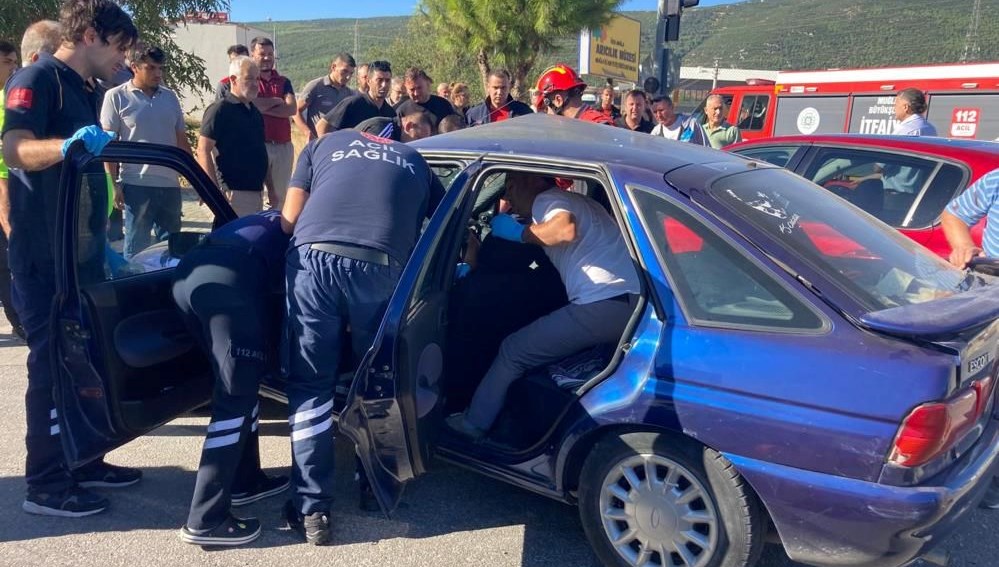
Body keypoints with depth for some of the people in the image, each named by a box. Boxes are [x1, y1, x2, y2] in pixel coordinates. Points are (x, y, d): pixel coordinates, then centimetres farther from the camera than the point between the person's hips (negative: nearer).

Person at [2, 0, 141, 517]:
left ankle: (83, 460, 25)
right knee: (53, 363, -4)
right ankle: (45, 484, 6)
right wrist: (66, 145, -46)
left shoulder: (84, 91, 18)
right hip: (43, 252, -9)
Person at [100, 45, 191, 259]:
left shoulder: (170, 97, 11)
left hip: (170, 184, 5)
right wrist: (113, 184, -9)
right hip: (137, 184, -5)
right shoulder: (117, 96, -2)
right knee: (136, 246, 1)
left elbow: (181, 140, 15)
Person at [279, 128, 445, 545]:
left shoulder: (324, 144, 29)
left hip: (313, 259, 0)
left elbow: (288, 221, 19)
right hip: (379, 269, 0)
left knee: (310, 385, 11)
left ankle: (312, 510, 12)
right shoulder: (415, 161, 31)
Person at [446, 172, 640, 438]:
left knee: (513, 351, 3)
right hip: (634, 302, 9)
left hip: (605, 303, -9)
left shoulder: (547, 199, 2)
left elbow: (566, 229, -21)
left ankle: (473, 424, 15)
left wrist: (519, 232, -4)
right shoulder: (577, 203, 33)